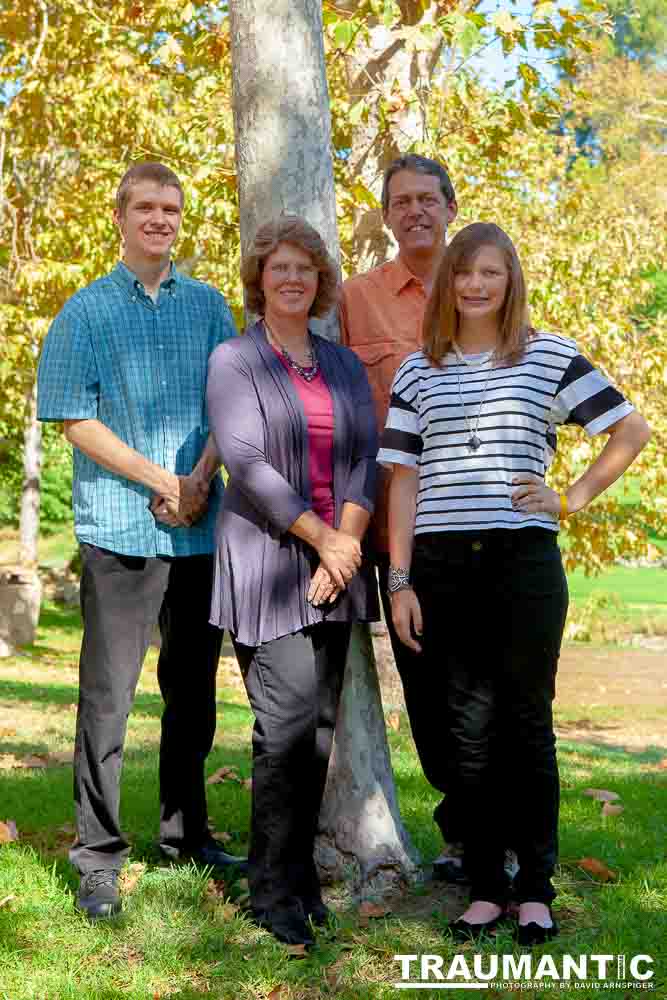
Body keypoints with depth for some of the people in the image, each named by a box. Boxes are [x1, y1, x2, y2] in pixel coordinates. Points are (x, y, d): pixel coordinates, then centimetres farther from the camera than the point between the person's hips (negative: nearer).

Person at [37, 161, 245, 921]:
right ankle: (97, 857, 6)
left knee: (193, 690, 11)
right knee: (108, 696, -2)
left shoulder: (208, 305, 11)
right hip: (120, 528, -3)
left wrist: (201, 481, -9)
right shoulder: (87, 311, 2)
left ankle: (185, 833, 26)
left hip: (201, 530, 4)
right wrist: (164, 482, -10)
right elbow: (76, 419, -4)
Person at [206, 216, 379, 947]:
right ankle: (272, 887, 2)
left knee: (321, 722, 5)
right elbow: (247, 463, -10)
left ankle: (300, 872, 16)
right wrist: (321, 538, -12)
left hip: (336, 564, 5)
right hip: (267, 559, -5)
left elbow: (367, 459, 6)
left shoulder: (344, 365, 16)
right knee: (288, 719, -10)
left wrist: (348, 539, -10)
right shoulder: (234, 361, 1)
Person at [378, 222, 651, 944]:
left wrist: (574, 499, 1)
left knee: (526, 723, 3)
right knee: (467, 730, 6)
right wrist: (399, 581, 0)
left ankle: (535, 889, 15)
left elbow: (632, 431, 8)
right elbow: (404, 477, 6)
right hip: (442, 566, 2)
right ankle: (484, 887, 17)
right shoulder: (418, 371, 10)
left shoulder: (550, 357, 5)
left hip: (524, 560, -2)